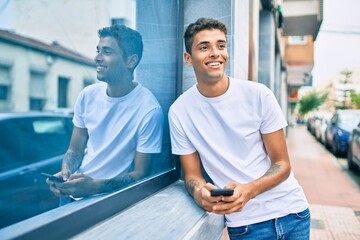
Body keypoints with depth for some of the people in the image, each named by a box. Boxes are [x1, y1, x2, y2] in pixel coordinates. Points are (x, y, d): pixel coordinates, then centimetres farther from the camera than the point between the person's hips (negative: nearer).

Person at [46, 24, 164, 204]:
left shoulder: (149, 110, -19)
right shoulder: (87, 95, -2)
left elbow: (140, 174, -12)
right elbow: (74, 150, 8)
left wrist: (94, 186, -25)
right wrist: (65, 173, -13)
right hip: (73, 193, 3)